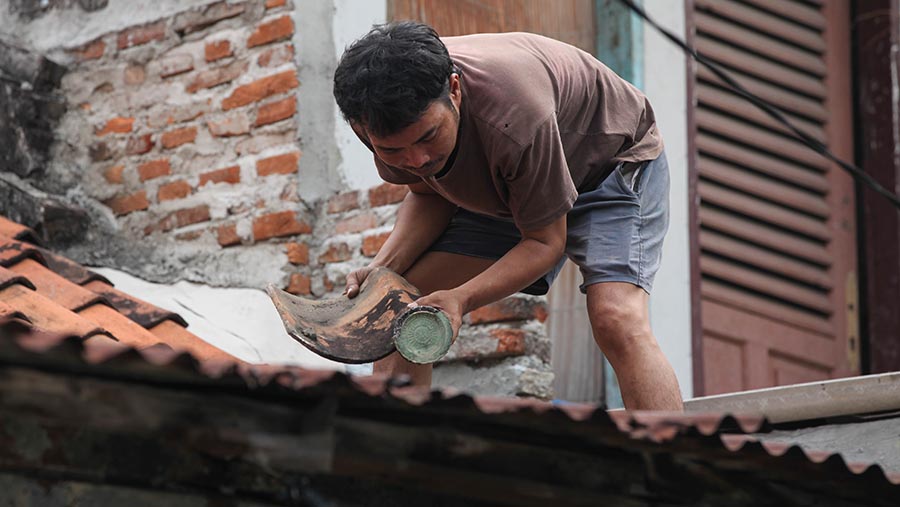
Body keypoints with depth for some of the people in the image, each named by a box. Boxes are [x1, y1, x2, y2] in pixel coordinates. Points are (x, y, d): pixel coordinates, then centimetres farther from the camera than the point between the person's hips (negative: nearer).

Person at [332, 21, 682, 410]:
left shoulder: (514, 113, -42)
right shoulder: (386, 116, -26)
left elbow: (545, 241, -27)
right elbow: (429, 193, -4)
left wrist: (461, 299, -41)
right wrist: (385, 268, -22)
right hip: (495, 190, 6)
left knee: (617, 321, -29)